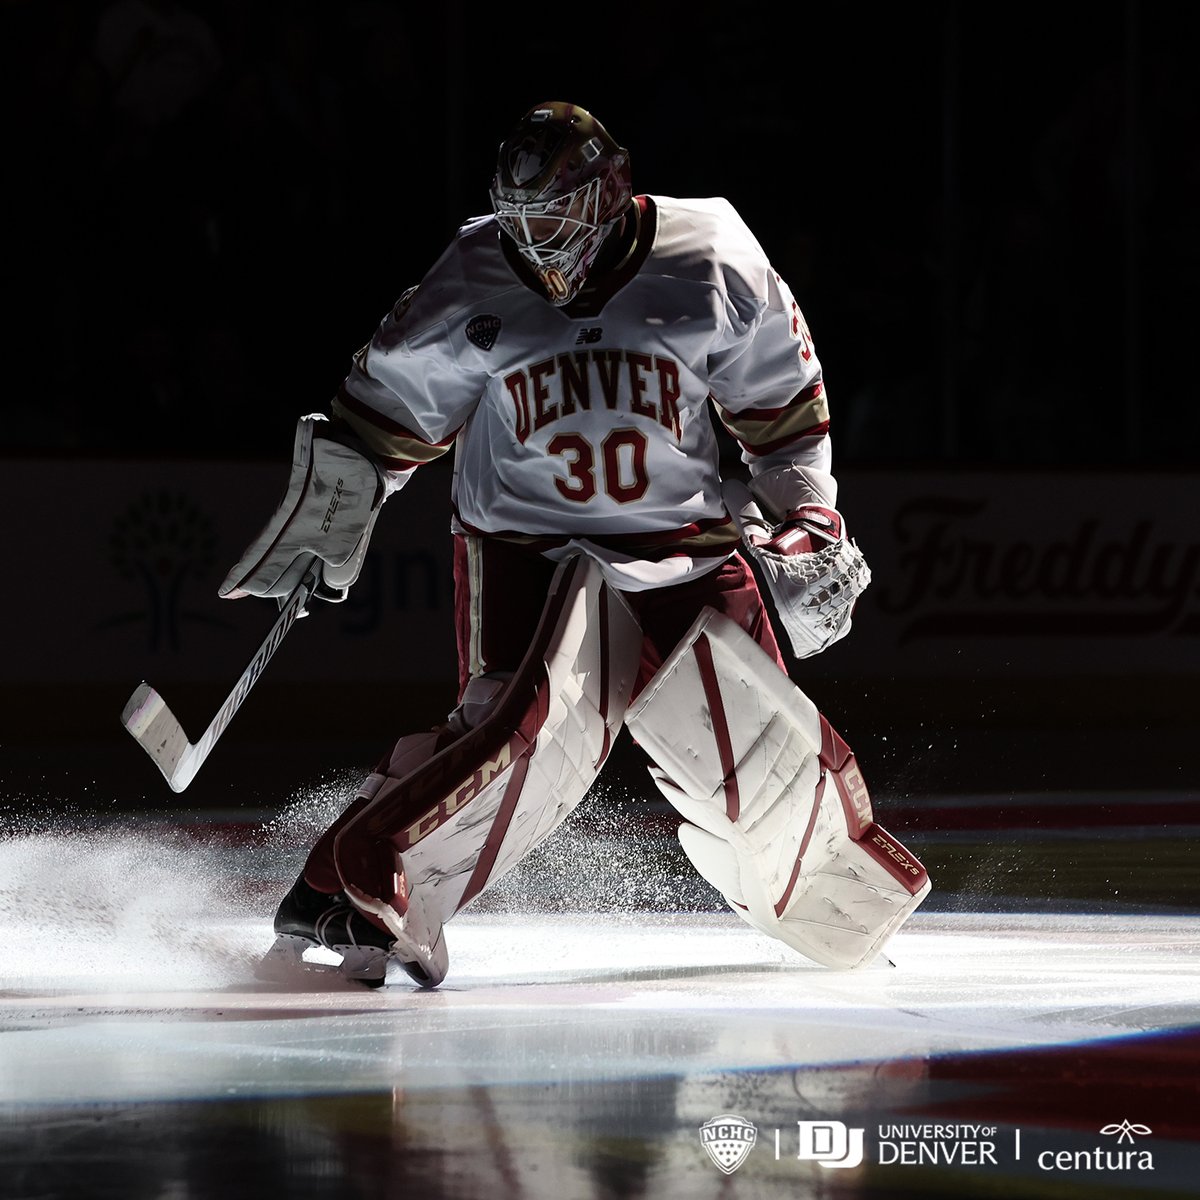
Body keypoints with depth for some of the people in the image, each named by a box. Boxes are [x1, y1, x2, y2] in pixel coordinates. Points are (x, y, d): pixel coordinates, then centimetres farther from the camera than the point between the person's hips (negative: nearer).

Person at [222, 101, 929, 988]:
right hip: (526, 549, -2)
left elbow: (783, 403, 6)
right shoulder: (473, 289, -7)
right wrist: (326, 511, 8)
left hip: (685, 553, 2)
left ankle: (843, 900, 31)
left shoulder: (710, 265, -6)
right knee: (537, 724, -29)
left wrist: (807, 531, 3)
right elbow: (390, 402, 7)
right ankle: (351, 890, -25)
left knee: (764, 758, 0)